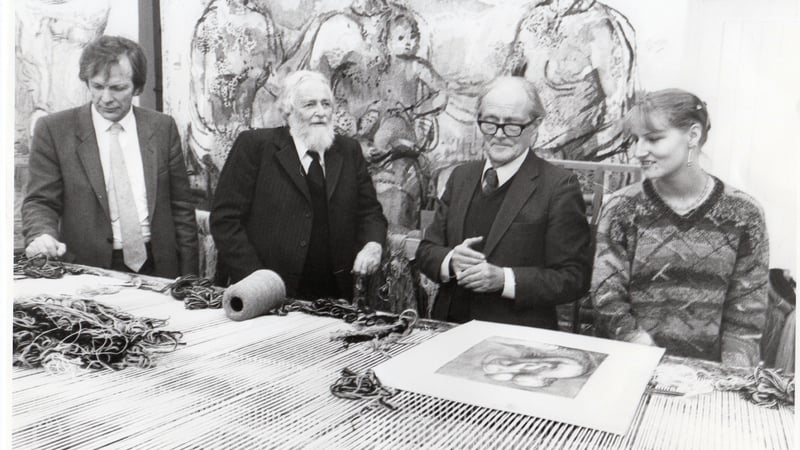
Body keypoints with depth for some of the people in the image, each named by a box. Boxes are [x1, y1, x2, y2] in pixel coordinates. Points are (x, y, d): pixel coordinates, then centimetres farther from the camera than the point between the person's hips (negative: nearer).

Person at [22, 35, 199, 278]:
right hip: (89, 271, 0)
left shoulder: (162, 128, 6)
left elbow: (181, 207, 7)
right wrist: (42, 235, -20)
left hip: (158, 269, 1)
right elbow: (40, 202, 4)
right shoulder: (54, 130, 2)